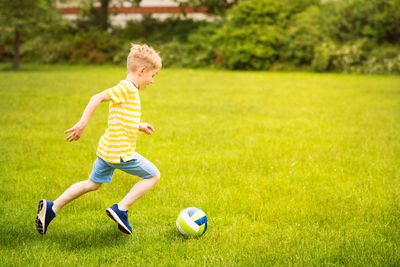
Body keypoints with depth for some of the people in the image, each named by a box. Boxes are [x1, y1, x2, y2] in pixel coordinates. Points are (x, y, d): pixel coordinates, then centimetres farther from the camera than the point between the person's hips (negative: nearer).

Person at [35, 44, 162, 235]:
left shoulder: (128, 90, 15)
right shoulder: (127, 88, -15)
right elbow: (97, 98, -23)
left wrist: (139, 126, 24)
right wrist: (83, 123, -28)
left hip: (107, 150, 10)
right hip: (121, 152, -10)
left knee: (93, 183, 21)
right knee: (153, 175, 4)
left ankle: (52, 208, 18)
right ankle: (121, 209, 2)